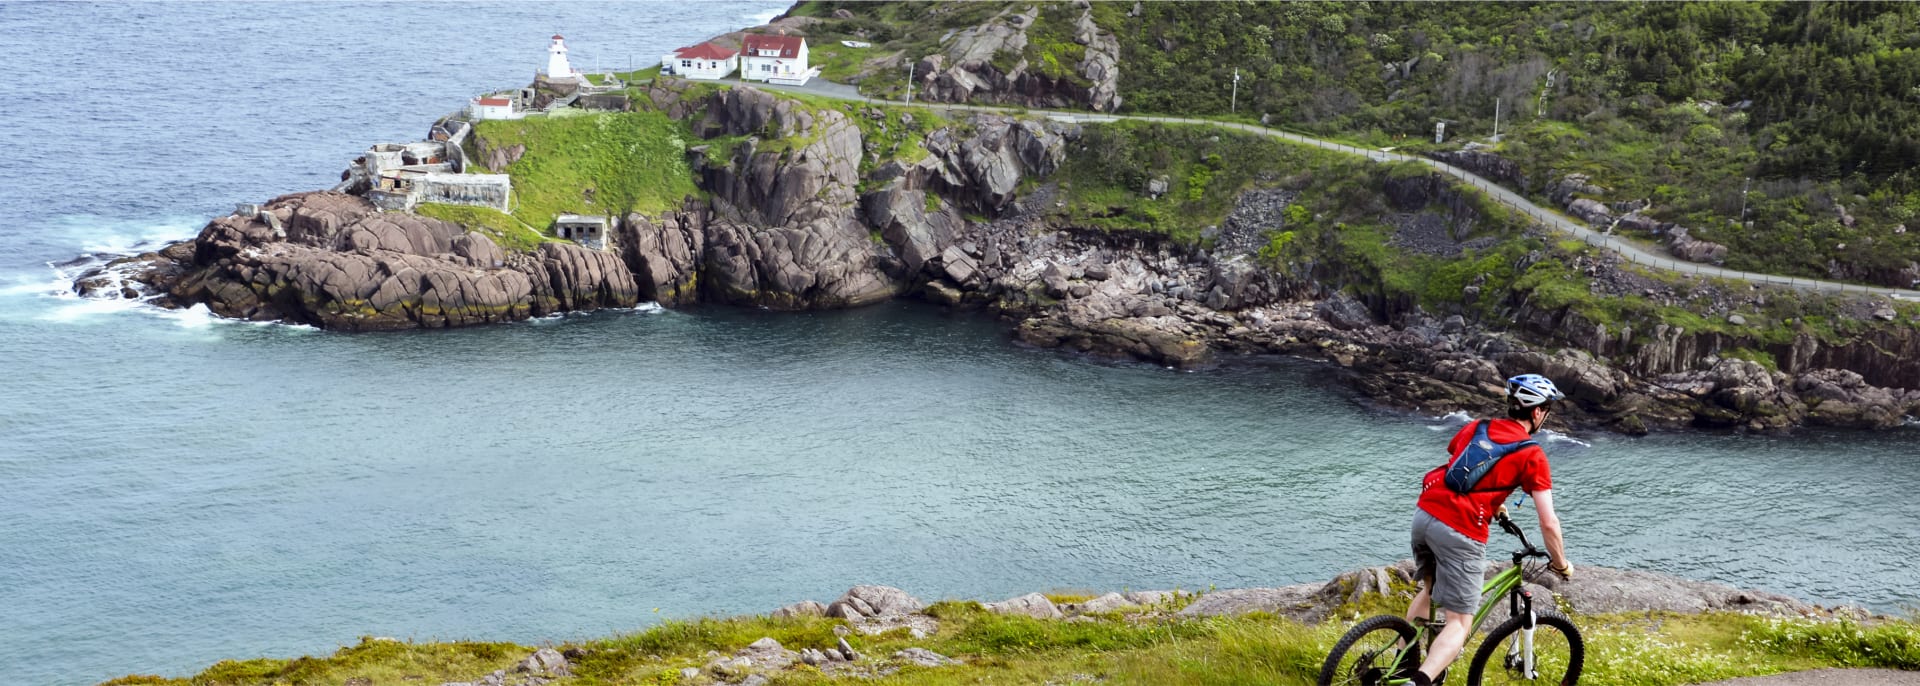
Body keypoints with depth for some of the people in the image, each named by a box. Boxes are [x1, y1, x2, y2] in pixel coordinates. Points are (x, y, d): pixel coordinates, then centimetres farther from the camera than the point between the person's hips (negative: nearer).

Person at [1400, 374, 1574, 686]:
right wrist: (1561, 564, 15)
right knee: (1459, 623, -1)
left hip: (1425, 514, 6)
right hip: (1461, 533, -6)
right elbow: (1548, 522, -1)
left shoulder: (1475, 428, 16)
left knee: (1430, 589, 31)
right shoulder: (1532, 455, 0)